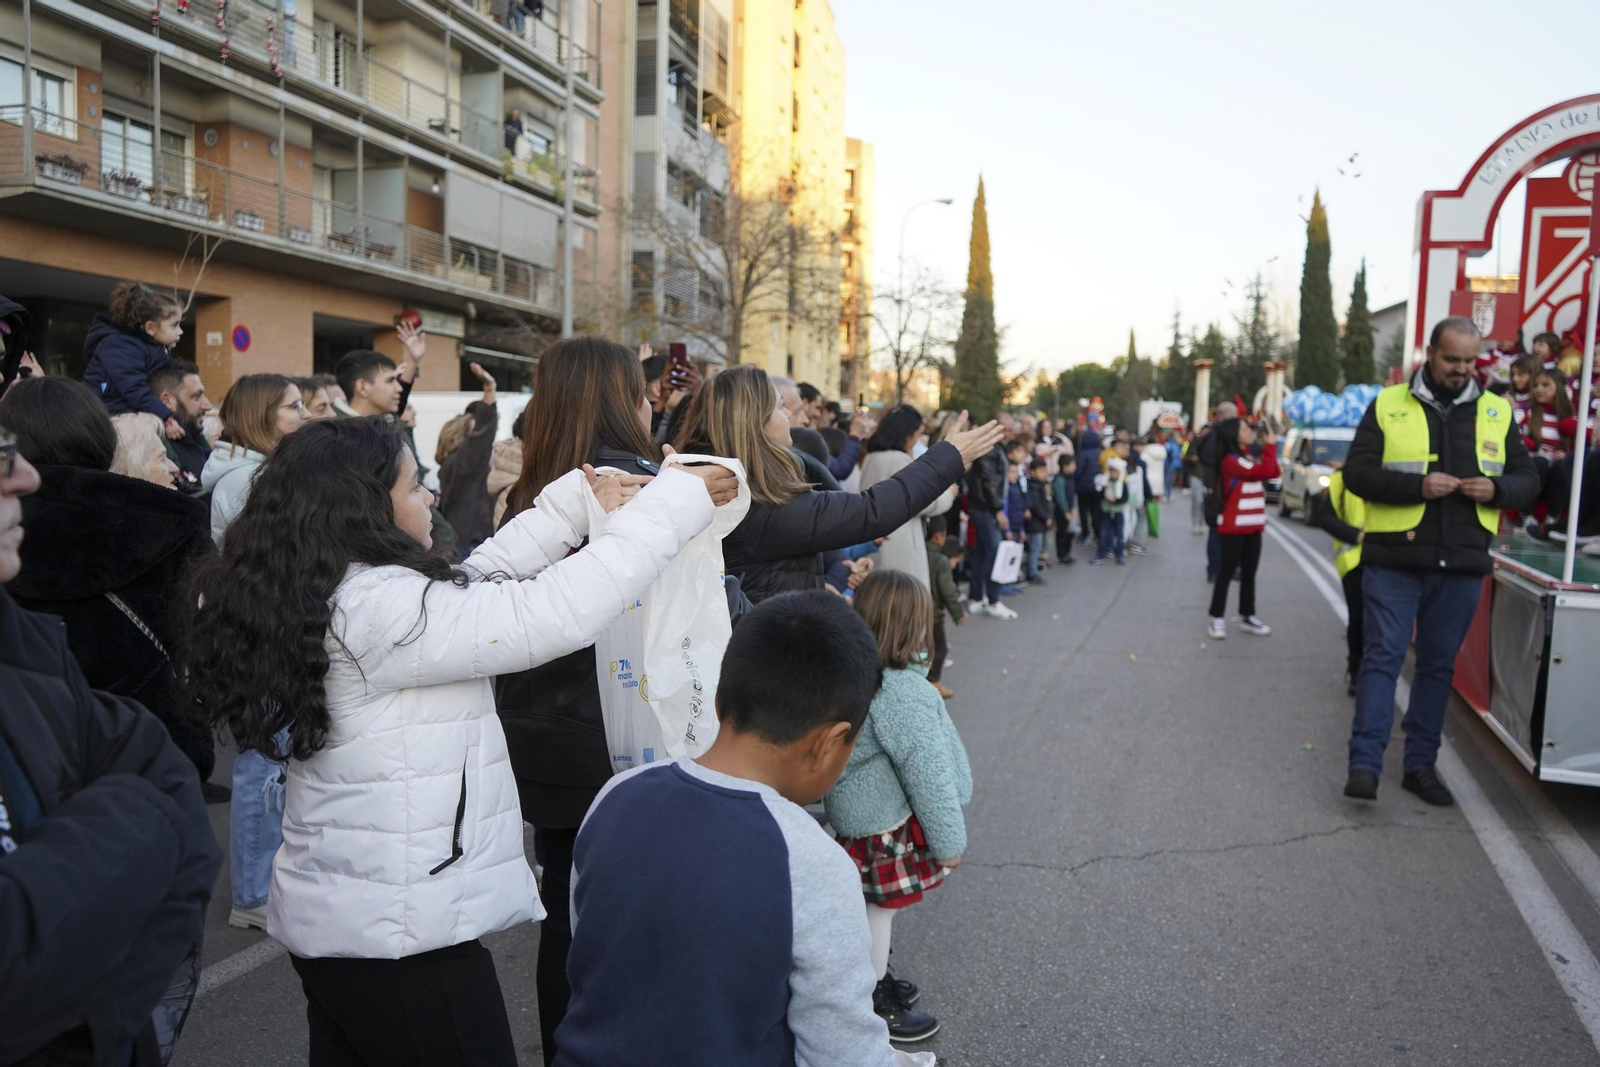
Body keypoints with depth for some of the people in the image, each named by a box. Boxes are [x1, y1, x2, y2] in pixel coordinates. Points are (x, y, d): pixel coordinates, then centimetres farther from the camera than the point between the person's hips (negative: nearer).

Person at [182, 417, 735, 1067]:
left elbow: (473, 585, 9)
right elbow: (559, 613, -27)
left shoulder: (318, 597, 4)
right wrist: (680, 497, -19)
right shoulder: (381, 609, -24)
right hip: (400, 936, -9)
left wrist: (579, 499, 8)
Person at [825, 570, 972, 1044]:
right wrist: (950, 840, -12)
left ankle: (877, 979, 42)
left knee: (875, 907, 24)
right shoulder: (902, 694, -30)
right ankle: (876, 1007, 26)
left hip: (857, 815, 8)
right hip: (889, 827, -8)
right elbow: (928, 774, -24)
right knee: (880, 909, 9)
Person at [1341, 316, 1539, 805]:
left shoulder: (1496, 412, 11)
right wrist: (1417, 486, -19)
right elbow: (1356, 472, -5)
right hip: (1394, 561, -3)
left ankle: (1420, 765, 21)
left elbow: (1528, 479, 13)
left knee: (1438, 664, 11)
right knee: (1383, 656, -4)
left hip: (1462, 566, 3)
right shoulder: (1388, 405, 1)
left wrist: (1497, 489, -10)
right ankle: (1364, 764, -2)